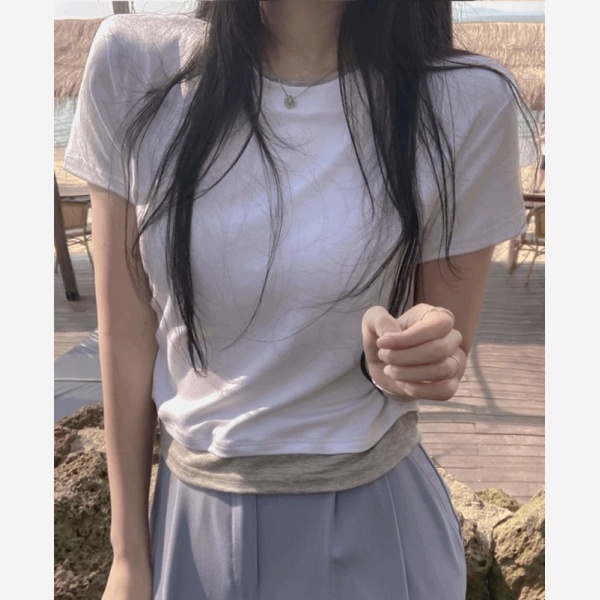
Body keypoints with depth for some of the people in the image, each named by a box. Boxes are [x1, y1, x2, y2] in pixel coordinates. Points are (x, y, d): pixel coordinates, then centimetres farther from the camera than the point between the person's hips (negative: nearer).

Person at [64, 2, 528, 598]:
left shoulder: (467, 101, -15)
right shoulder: (133, 64, -12)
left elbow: (448, 361, -3)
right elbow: (125, 330, -7)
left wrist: (405, 362, -28)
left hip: (371, 516, 0)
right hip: (192, 509, 2)